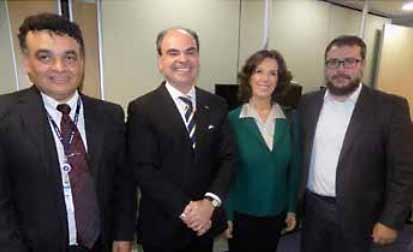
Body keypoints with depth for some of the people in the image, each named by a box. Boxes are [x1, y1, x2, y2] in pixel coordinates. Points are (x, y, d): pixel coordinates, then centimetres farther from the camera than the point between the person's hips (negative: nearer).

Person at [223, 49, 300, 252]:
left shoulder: (289, 120, -5)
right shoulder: (232, 120, -13)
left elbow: (293, 167, 2)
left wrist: (292, 208, 5)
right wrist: (226, 214, -8)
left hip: (276, 213, 3)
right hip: (241, 213, -3)